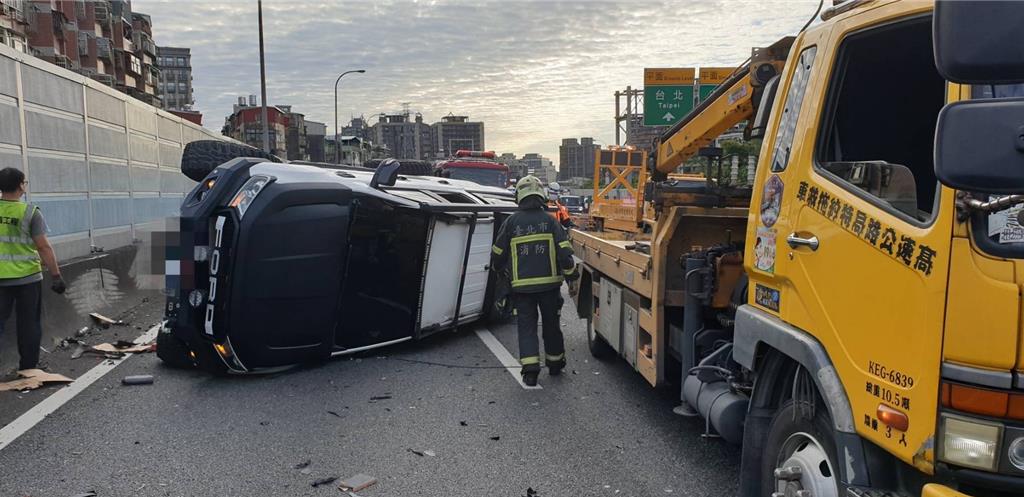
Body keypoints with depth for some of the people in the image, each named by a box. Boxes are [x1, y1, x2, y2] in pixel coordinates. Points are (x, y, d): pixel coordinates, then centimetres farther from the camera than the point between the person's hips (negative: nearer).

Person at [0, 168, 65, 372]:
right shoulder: (30, 212, -10)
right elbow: (44, 247, -13)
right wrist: (56, 275, -9)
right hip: (27, 278, -3)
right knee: (29, 325, 8)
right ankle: (28, 368, 15)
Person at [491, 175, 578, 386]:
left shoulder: (511, 222, -2)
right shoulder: (549, 221, -3)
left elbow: (498, 253, 5)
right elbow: (564, 250, -9)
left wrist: (498, 269, 26)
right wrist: (571, 273, 4)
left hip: (522, 285, -1)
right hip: (549, 283, 1)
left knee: (526, 326, 5)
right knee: (551, 324, 16)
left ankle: (530, 371, -5)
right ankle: (555, 364, 30)